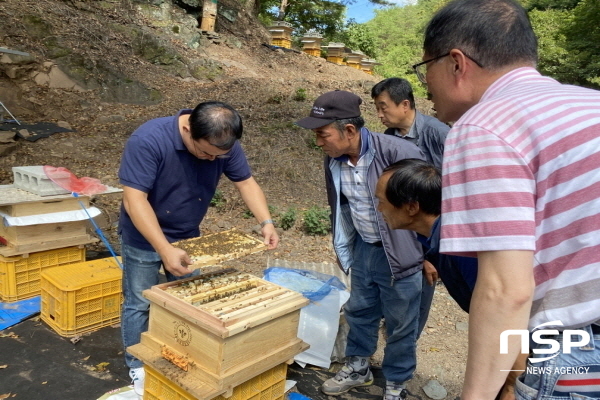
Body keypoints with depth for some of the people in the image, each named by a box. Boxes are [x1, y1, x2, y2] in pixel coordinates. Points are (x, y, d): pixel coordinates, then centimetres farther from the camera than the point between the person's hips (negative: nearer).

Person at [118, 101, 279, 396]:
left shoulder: (224, 145, -17)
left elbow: (246, 182, -8)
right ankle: (138, 366, 30)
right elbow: (134, 200, -35)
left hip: (188, 236, 5)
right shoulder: (148, 140, -32)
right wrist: (165, 249, -42)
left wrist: (266, 222, -23)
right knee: (139, 304, 8)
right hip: (143, 238, -4)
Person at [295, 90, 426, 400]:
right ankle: (358, 368, 45)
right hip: (362, 249, 6)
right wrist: (343, 253, 16)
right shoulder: (334, 161, -5)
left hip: (400, 253, -6)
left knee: (400, 325, 10)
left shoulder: (398, 152, -26)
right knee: (359, 311, 21)